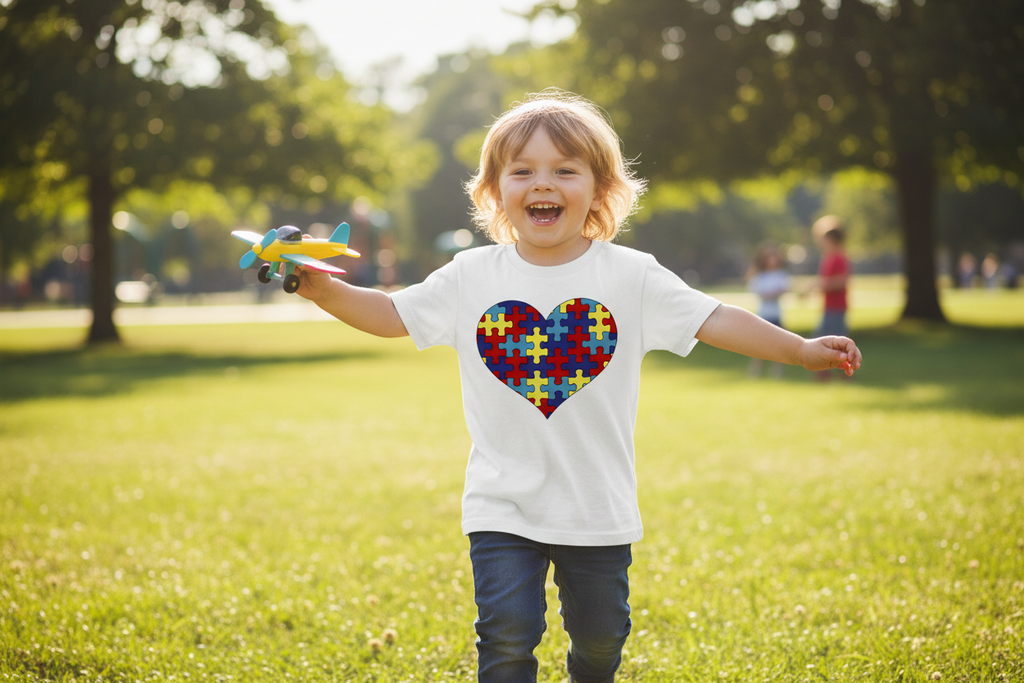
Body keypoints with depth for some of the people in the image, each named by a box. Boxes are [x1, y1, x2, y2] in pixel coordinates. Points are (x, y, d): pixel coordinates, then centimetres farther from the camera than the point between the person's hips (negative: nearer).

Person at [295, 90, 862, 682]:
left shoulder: (631, 276, -4)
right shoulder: (472, 277, -1)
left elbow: (714, 320, -7)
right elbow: (392, 315, 5)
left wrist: (802, 350, -14)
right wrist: (322, 289, -9)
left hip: (599, 506, 1)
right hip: (503, 505, 0)